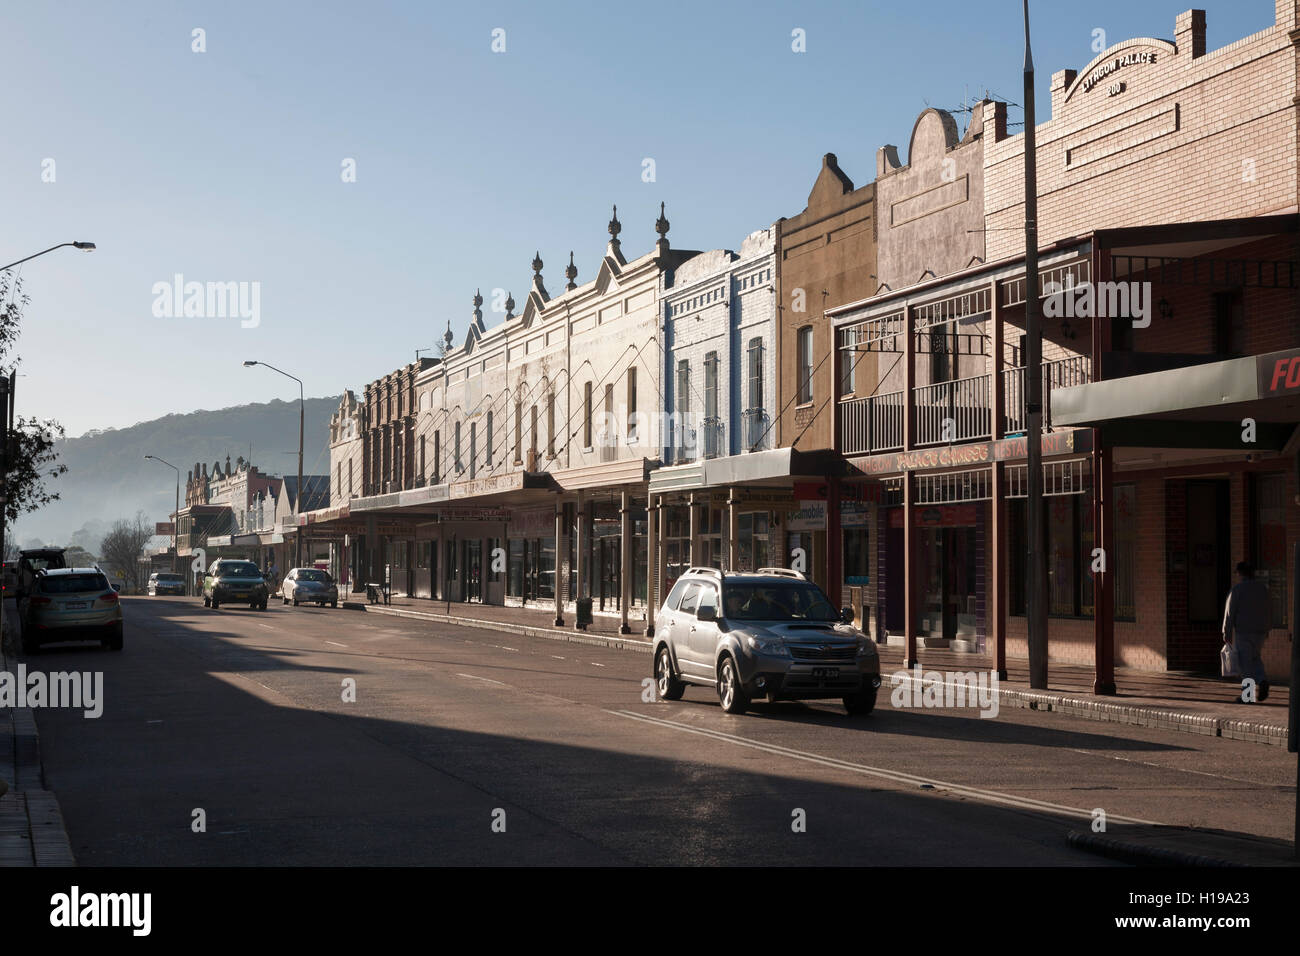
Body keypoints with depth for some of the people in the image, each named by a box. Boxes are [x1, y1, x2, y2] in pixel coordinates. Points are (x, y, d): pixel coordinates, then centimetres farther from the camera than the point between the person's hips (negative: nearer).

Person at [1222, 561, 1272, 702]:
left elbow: (1230, 611, -10)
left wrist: (1227, 632, -5)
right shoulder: (1263, 588, 7)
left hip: (1243, 631, -5)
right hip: (1260, 631, 5)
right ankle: (1262, 681, -3)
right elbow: (1269, 609, 13)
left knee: (1246, 661, -1)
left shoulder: (1237, 589, -9)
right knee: (1255, 659, 20)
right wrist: (1266, 628, 22)